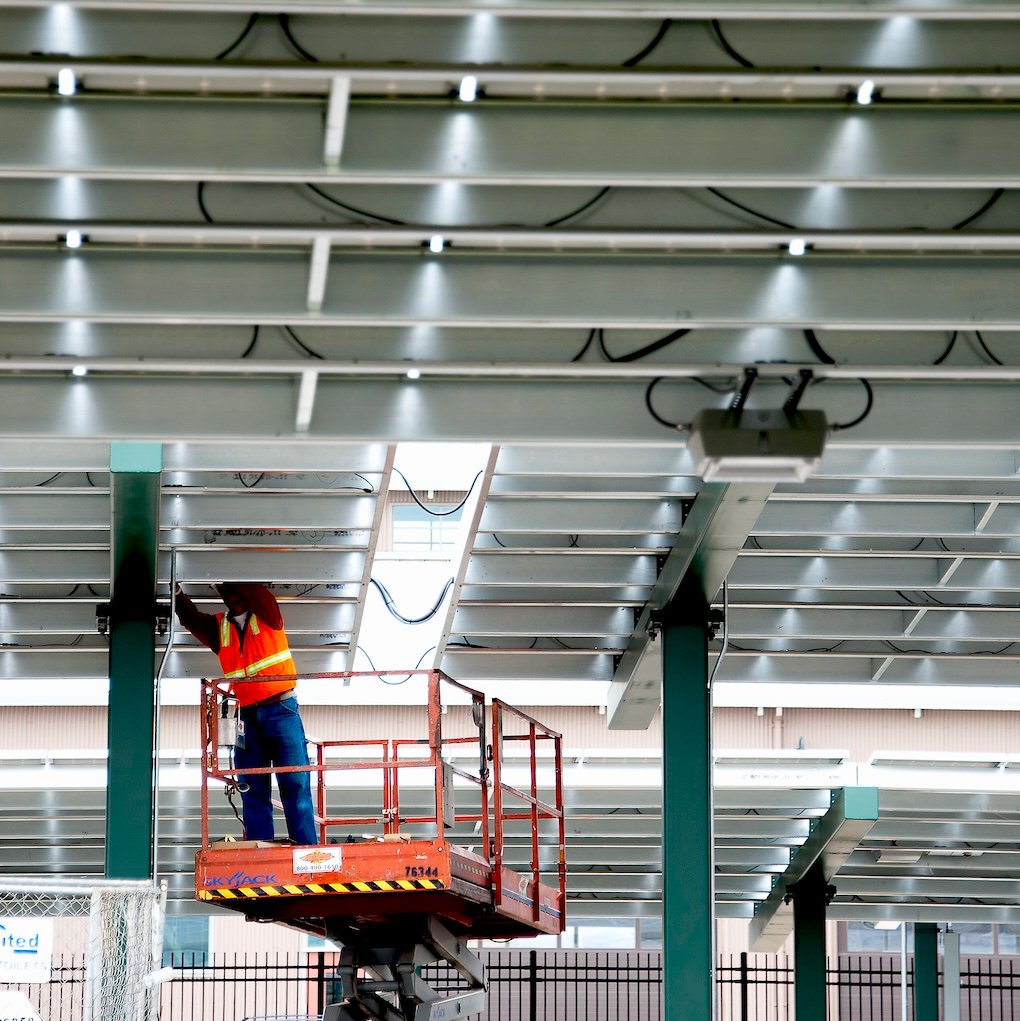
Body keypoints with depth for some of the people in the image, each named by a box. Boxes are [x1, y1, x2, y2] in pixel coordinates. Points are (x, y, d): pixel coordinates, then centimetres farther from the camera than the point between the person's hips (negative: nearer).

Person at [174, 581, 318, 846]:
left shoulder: (267, 613, 5)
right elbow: (190, 619, -1)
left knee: (295, 784, -7)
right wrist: (176, 593, -16)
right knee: (253, 791, 1)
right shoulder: (218, 627, 14)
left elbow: (255, 589, -14)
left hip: (281, 711, -4)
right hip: (247, 717, 4)